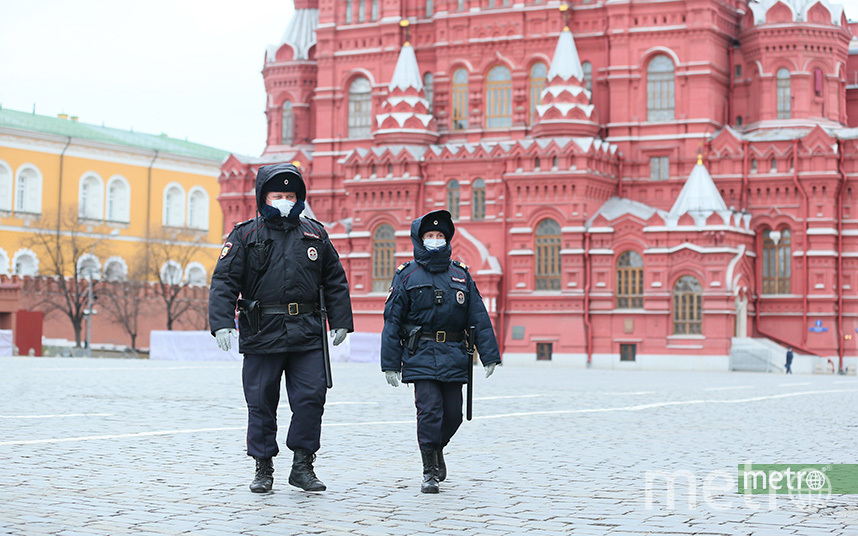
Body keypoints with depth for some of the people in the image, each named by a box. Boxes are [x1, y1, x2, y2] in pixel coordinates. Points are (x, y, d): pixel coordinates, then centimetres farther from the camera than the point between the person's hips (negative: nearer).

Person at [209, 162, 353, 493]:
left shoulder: (315, 234, 12)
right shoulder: (245, 236, 4)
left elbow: (335, 281, 17)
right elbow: (224, 281, -2)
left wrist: (340, 322, 12)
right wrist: (222, 323, -13)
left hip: (307, 336, 2)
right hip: (261, 334, -2)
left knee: (311, 398, -4)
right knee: (261, 404, 4)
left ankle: (303, 466, 9)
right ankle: (263, 469, 17)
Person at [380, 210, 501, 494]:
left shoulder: (461, 275, 11)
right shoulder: (407, 276, 3)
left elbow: (479, 317, 10)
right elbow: (392, 321, 2)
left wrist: (489, 355, 3)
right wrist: (390, 363, -3)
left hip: (453, 356, 3)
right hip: (421, 356, -3)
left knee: (453, 413, 6)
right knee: (430, 410, -11)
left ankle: (437, 448, 35)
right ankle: (430, 471, -1)